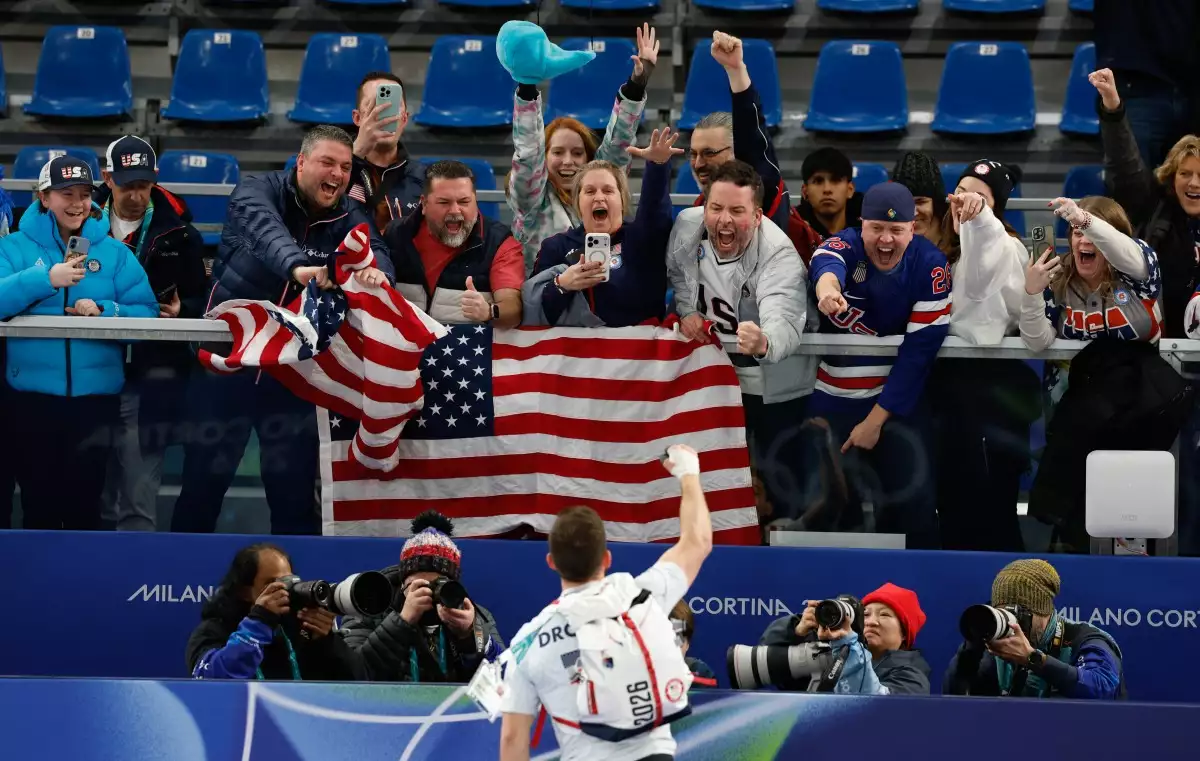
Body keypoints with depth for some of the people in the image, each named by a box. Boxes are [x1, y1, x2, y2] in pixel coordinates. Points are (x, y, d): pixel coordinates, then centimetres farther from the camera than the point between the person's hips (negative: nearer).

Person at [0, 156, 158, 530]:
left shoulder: (115, 253, 6)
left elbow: (147, 314, 0)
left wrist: (104, 311, -18)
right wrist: (45, 279, -24)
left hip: (96, 396, 0)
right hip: (32, 396, 0)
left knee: (85, 500, 3)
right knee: (38, 499, 7)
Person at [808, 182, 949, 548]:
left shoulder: (930, 266, -12)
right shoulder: (844, 246, -13)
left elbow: (919, 349, -13)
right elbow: (826, 264, -39)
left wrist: (876, 420, -15)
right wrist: (827, 287, -65)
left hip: (899, 396, 0)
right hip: (833, 398, 0)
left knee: (913, 503, -5)